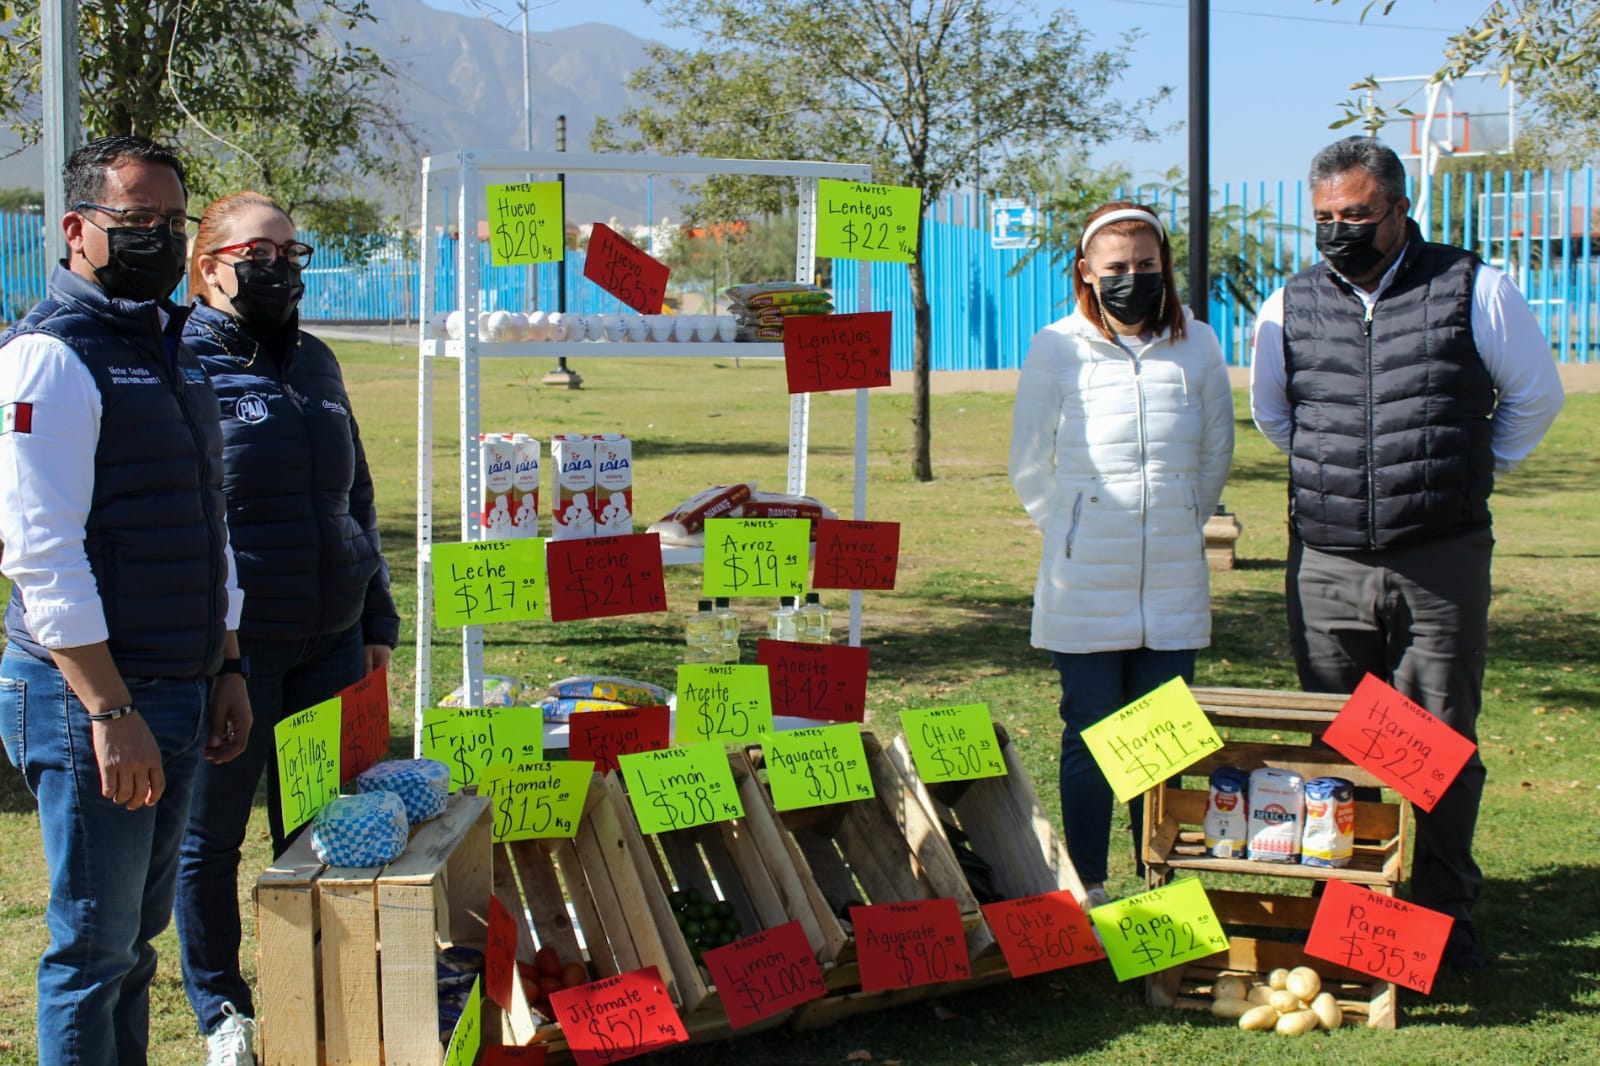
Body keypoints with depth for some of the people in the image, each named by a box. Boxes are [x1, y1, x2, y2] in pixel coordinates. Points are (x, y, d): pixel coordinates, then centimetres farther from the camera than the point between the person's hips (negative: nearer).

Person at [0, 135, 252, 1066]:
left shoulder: (174, 353, 16)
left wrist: (227, 672, 18)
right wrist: (111, 712, -21)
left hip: (178, 695, 8)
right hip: (90, 700, -8)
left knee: (139, 932, 14)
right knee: (95, 945, -1)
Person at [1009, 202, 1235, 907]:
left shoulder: (1198, 347, 4)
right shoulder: (1056, 350, -2)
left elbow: (1215, 455, 16)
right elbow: (1030, 469, 6)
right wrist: (1078, 536, 9)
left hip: (1175, 585, 2)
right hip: (1085, 587, -2)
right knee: (1091, 736, 1)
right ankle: (1087, 888, 10)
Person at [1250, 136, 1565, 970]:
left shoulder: (1475, 292, -1)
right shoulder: (1288, 309, 7)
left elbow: (1536, 394, 13)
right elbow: (1271, 412, 25)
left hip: (1442, 562, -2)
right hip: (1326, 564, 2)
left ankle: (1442, 908, 15)